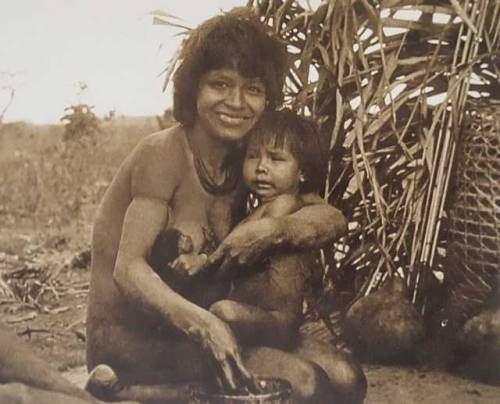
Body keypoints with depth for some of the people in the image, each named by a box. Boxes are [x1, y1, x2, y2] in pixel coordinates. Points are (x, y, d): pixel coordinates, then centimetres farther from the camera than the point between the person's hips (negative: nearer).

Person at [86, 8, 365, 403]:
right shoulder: (164, 152, -15)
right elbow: (128, 269, -22)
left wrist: (271, 230, -21)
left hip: (181, 338, 7)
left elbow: (333, 219, 0)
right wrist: (202, 322, -39)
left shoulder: (245, 163, 6)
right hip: (128, 341, -7)